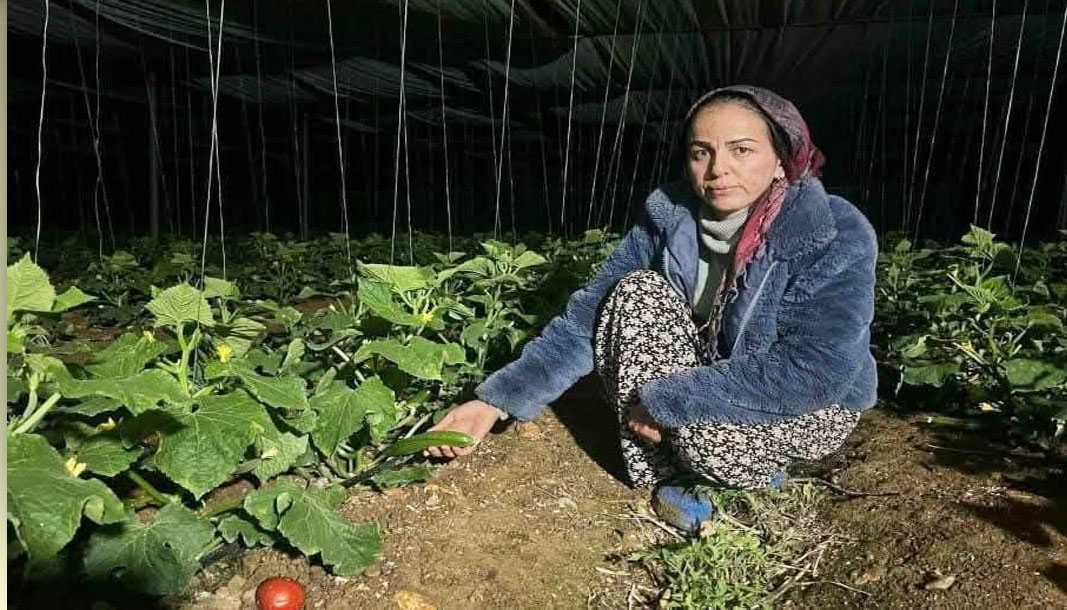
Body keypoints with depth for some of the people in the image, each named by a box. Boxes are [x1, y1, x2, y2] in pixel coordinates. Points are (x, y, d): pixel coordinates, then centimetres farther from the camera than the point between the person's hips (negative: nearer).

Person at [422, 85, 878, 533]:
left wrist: (668, 399, -34)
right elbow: (591, 313, -16)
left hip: (811, 405, -4)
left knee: (705, 432, -36)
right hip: (710, 372, 4)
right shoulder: (669, 217, -13)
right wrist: (498, 399, -25)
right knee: (637, 293, -21)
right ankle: (667, 473, -11)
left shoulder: (838, 239, -25)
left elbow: (815, 371, -33)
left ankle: (751, 467, 2)